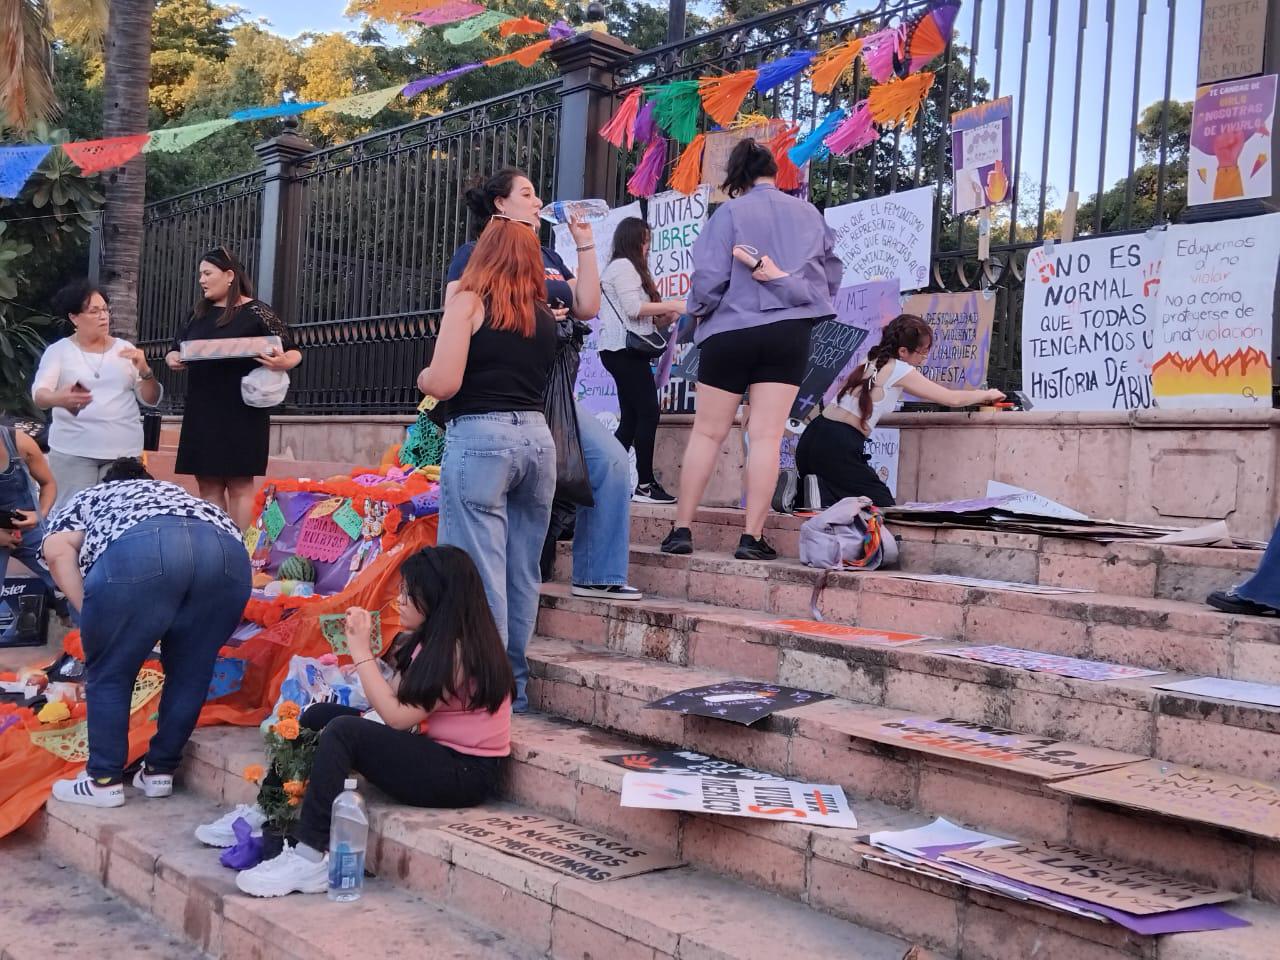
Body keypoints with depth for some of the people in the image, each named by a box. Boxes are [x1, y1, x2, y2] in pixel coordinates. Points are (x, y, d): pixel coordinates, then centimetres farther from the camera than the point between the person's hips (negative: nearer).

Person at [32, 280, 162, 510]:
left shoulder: (125, 349, 11)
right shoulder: (58, 350, 4)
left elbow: (151, 399, 10)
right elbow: (39, 394, -9)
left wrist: (144, 370, -10)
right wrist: (59, 399, -33)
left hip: (124, 450, 2)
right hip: (73, 449, -2)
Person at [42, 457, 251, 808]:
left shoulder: (89, 497, 37)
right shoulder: (173, 492, 47)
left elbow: (58, 550, 15)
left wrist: (91, 614, 14)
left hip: (140, 548, -4)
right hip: (227, 551, 4)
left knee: (109, 672, 16)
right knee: (190, 672, 21)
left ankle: (104, 780, 23)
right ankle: (160, 771, 32)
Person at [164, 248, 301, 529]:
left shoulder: (256, 312, -4)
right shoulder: (199, 313, 13)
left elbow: (293, 352, -4)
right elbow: (176, 347, 21)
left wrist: (282, 363, -27)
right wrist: (172, 358, -2)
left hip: (242, 411, -6)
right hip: (201, 410, 6)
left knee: (239, 485, -3)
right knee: (208, 485, 8)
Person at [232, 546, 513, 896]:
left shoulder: (460, 650, -18)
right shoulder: (432, 640, 11)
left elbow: (397, 716, -22)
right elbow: (394, 700, 3)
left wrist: (361, 651, -16)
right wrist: (366, 645, -5)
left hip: (466, 773, -10)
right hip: (433, 752, 10)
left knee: (343, 731, -25)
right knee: (320, 716, 4)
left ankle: (309, 859, -21)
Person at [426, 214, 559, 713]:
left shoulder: (469, 301, -2)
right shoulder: (545, 314, 13)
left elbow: (443, 384, -10)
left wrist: (424, 376, 12)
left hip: (479, 438, -6)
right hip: (537, 437, 6)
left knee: (479, 572, -2)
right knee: (522, 572, 12)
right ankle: (515, 682, 21)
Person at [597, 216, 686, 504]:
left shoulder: (626, 267, 26)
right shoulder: (624, 266, -4)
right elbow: (633, 308, -15)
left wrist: (664, 318, 7)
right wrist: (671, 305, -9)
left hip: (625, 352, 10)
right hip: (626, 350, -10)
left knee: (630, 419, 6)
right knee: (648, 413, -12)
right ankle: (645, 484, -12)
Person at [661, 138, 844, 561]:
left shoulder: (730, 212, -5)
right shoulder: (809, 213, 7)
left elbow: (710, 276, -9)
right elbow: (832, 271, 14)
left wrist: (698, 308, 10)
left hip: (731, 331, -2)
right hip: (790, 332, 2)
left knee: (707, 432, 8)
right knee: (766, 436, 1)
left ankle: (682, 529, 10)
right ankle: (752, 536, -2)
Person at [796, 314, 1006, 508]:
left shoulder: (872, 363, 19)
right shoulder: (900, 370, -4)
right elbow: (953, 399, 1)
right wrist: (986, 395, 20)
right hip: (839, 447, -8)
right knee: (882, 506, -3)